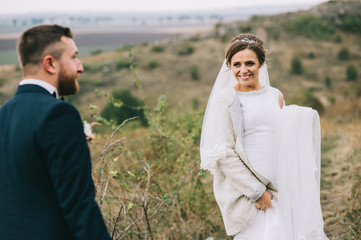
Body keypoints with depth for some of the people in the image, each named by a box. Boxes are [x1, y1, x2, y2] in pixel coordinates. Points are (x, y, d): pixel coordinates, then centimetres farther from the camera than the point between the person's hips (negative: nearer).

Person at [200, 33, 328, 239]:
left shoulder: (276, 96, 10)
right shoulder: (226, 99, -5)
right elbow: (223, 155, -10)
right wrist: (256, 191, -11)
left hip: (282, 189, 5)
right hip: (247, 188, -5)